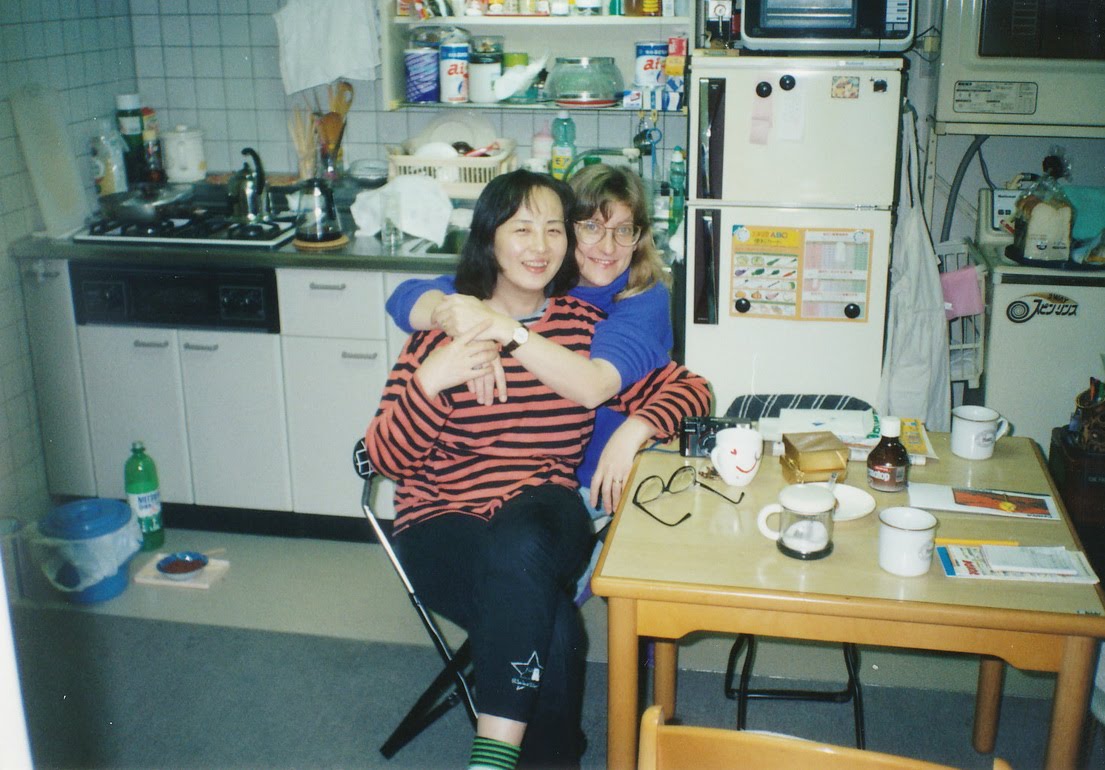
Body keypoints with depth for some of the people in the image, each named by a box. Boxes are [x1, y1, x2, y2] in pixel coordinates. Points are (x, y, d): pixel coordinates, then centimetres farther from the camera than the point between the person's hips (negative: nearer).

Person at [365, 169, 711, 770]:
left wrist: (637, 428, -13)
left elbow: (687, 388, 8)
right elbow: (387, 459, -5)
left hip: (547, 518, 2)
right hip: (445, 524, -1)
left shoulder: (584, 325, 7)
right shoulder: (445, 325, 0)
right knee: (553, 626, -33)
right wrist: (429, 382, -23)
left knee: (521, 544, -37)